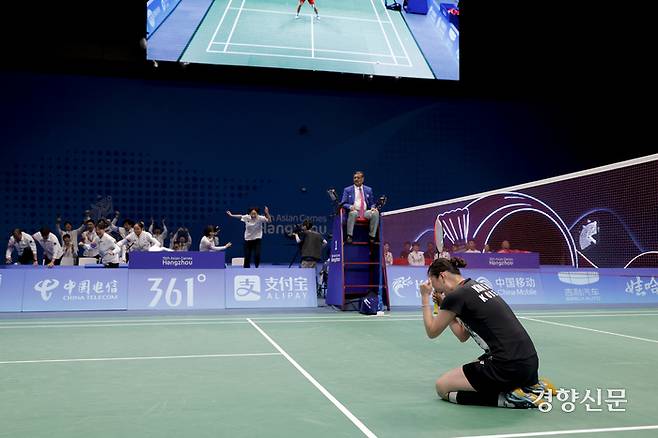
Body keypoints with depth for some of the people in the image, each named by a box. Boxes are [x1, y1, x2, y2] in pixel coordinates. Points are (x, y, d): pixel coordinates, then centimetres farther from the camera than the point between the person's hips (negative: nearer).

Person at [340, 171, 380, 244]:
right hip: (354, 211, -2)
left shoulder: (368, 190, 18)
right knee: (353, 213, -39)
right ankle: (349, 236, -31)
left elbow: (372, 203, 20)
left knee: (376, 213, -28)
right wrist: (350, 206, -16)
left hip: (366, 212, 3)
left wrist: (373, 207, -5)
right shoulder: (347, 190, 12)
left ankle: (372, 236, -23)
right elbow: (343, 203, 6)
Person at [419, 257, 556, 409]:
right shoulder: (478, 286, 16)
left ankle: (510, 398, -6)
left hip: (509, 367, -9)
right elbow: (463, 336, 21)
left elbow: (432, 332, 3)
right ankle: (531, 384, 16)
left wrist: (425, 298, 10)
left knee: (442, 387, 3)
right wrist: (443, 305, 21)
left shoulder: (456, 295, -10)